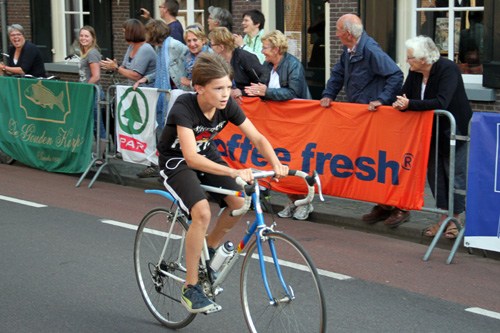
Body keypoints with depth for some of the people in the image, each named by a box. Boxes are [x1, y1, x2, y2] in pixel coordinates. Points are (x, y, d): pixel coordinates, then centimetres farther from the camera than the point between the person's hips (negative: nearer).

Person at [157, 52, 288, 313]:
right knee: (202, 212, -29)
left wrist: (276, 164, -35)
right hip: (176, 162, -6)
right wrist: (234, 172, -54)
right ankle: (190, 289, -17)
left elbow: (257, 138, -15)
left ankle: (210, 248, 15)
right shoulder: (184, 108, -33)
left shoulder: (227, 106, -17)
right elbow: (191, 158, -43)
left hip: (206, 155, 6)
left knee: (239, 203, -16)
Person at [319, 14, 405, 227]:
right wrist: (328, 95, 10)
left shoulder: (370, 50, -19)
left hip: (375, 115, -9)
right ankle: (383, 206, 19)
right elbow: (338, 74, 24)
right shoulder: (349, 51, 10)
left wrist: (382, 100, -25)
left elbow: (396, 76, -21)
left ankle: (401, 208, -1)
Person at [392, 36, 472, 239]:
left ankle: (455, 220, 10)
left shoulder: (448, 69, -22)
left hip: (455, 131, -7)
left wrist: (409, 104, -33)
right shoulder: (414, 73, -2)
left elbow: (441, 102, -32)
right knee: (434, 173, 8)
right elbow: (404, 96, 4)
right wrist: (400, 104, -20)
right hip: (432, 132, 7)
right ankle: (444, 218, 17)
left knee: (455, 174, -1)